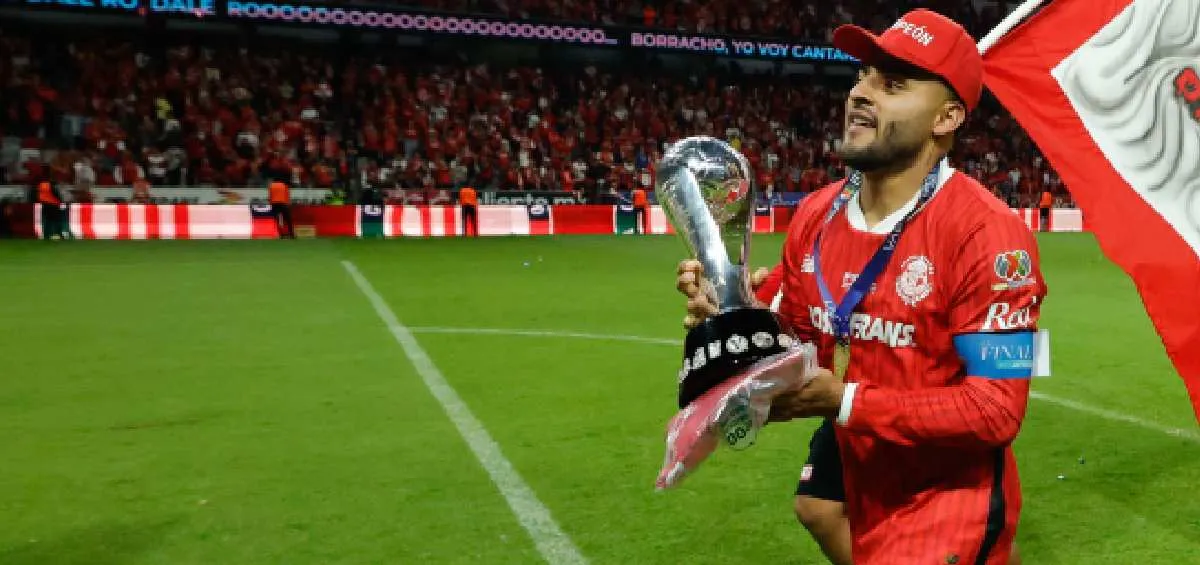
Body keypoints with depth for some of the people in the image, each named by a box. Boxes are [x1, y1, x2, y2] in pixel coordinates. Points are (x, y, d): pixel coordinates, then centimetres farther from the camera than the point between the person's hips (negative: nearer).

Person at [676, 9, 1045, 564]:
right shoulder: (815, 216, -3)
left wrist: (844, 402, -27)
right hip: (855, 473, 7)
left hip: (948, 494, -6)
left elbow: (994, 409, -23)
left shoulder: (984, 231, -22)